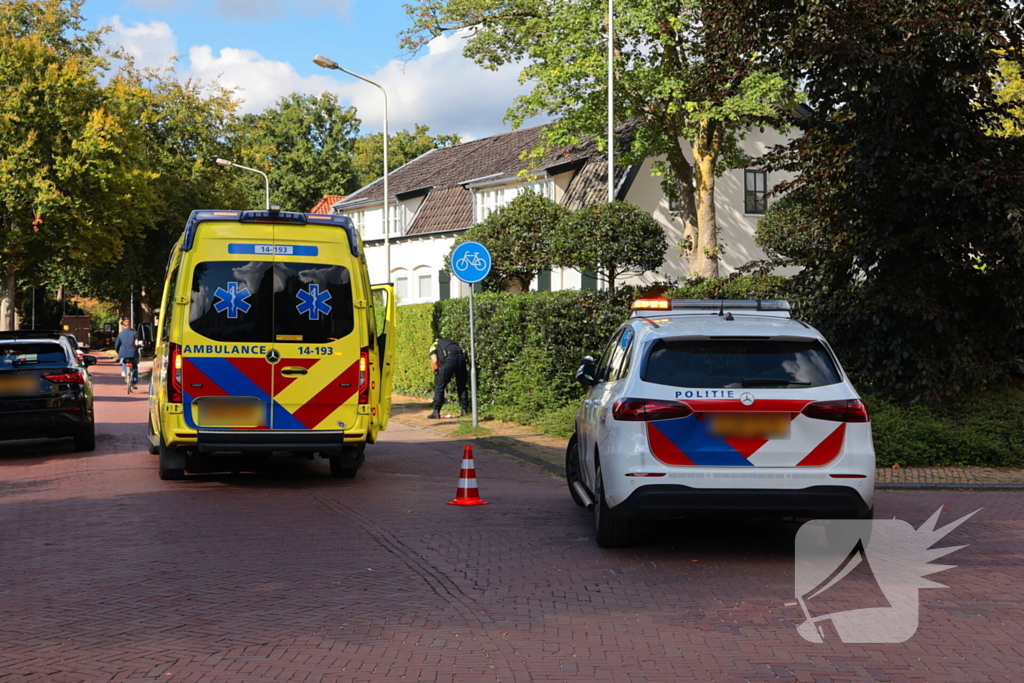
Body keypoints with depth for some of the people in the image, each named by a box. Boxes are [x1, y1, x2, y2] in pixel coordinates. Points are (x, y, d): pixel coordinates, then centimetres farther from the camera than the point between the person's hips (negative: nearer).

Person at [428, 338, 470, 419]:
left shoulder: (433, 346, 24)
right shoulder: (450, 343, 40)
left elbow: (434, 361, 5)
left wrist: (438, 371, 20)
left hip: (449, 359, -5)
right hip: (461, 357, 5)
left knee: (439, 386, 6)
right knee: (461, 386, 20)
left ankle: (436, 412, 7)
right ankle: (465, 410, 22)